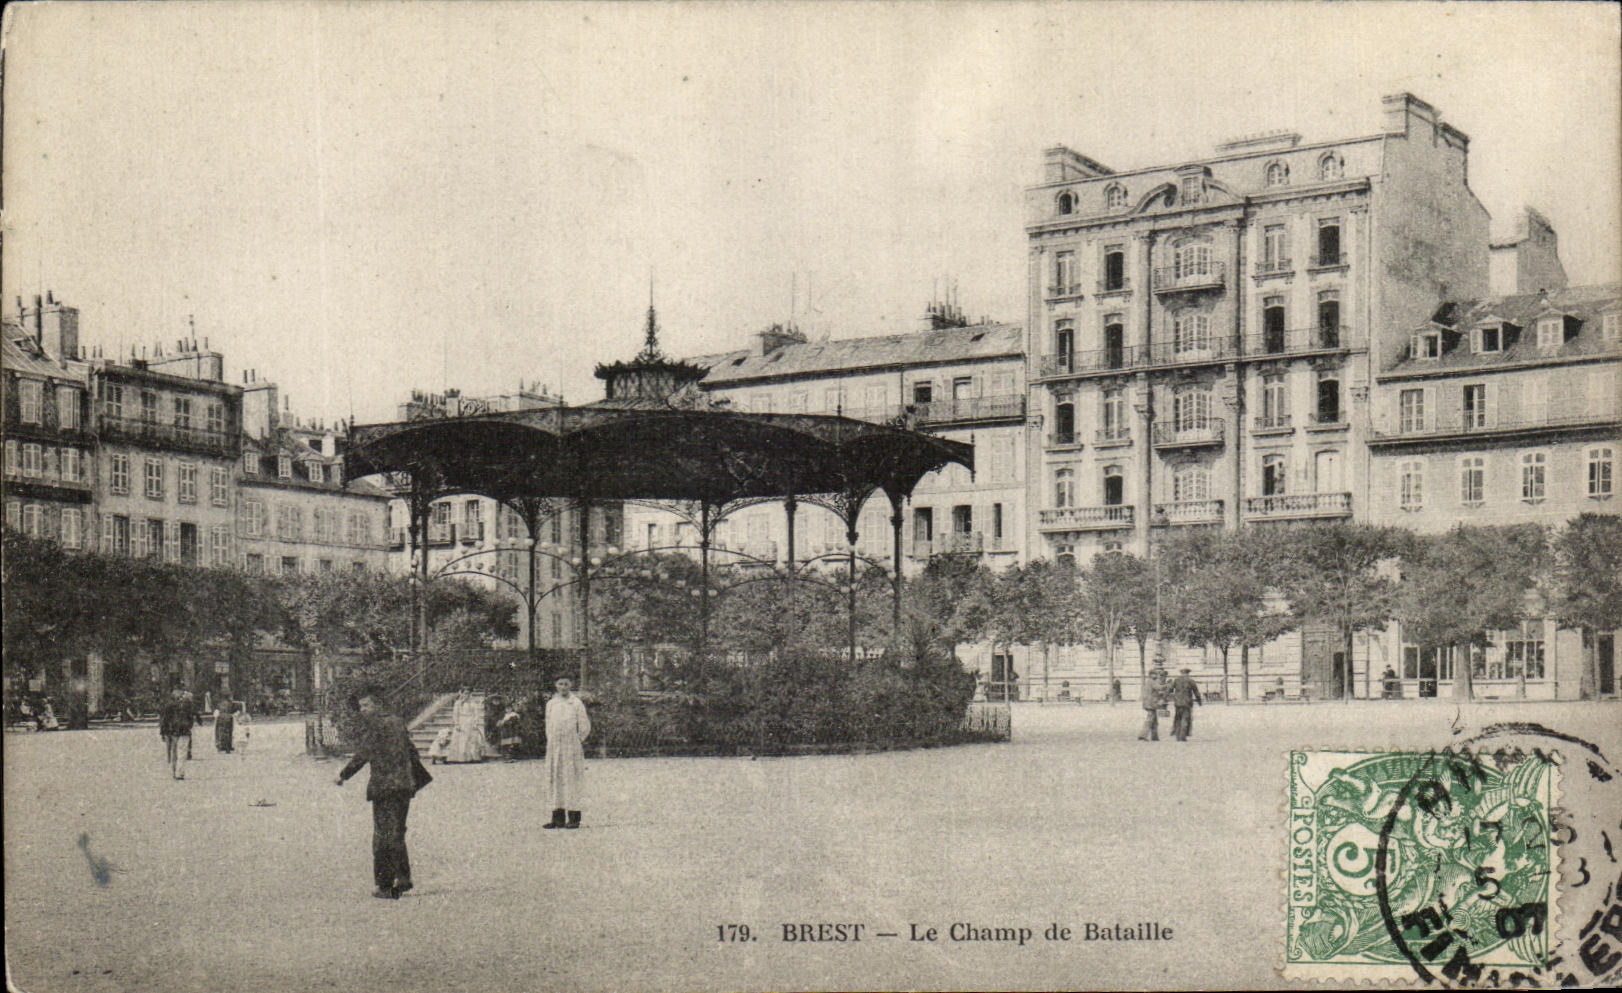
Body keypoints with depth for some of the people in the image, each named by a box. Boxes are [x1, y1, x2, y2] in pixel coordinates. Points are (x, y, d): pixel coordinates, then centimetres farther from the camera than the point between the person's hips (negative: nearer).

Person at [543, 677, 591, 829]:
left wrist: (577, 743, 1)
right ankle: (558, 818, 11)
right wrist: (552, 742, 11)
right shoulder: (551, 704, 11)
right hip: (554, 747, 5)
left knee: (571, 781, -5)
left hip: (571, 747, -5)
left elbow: (585, 728, -1)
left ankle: (574, 818, -1)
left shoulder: (576, 704, -3)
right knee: (555, 780, 6)